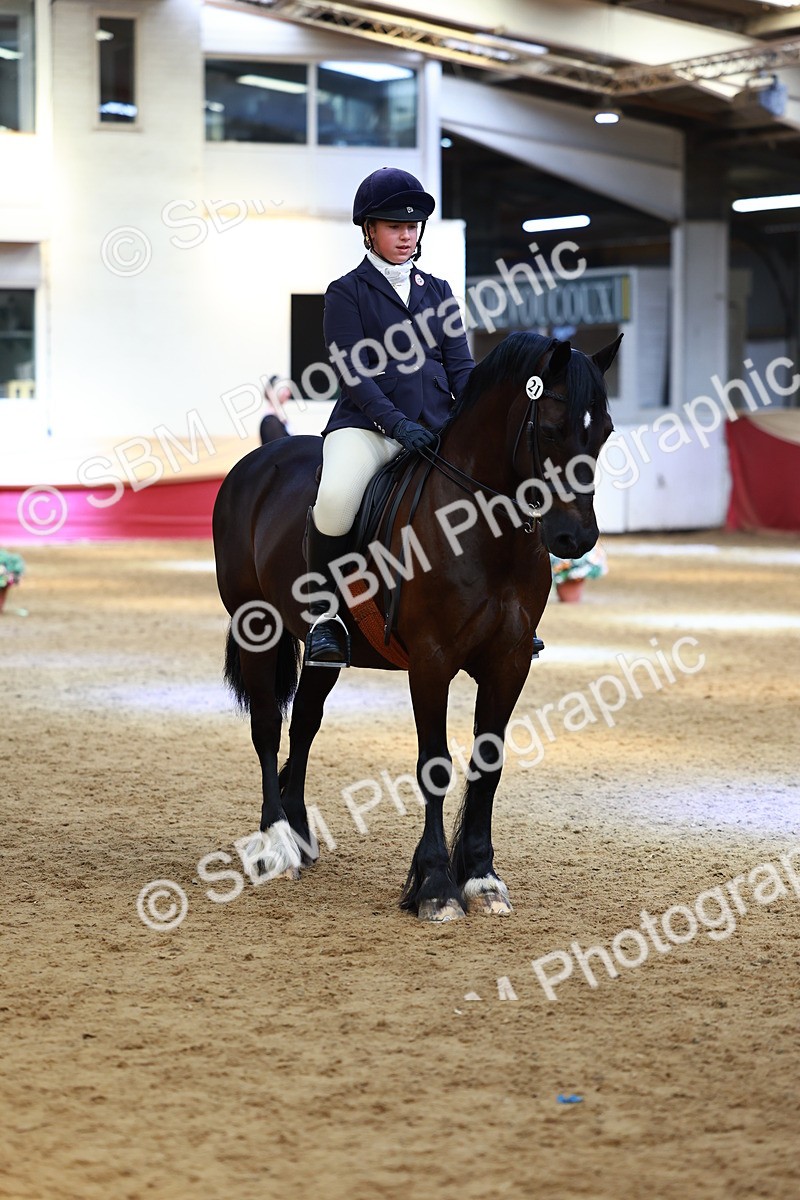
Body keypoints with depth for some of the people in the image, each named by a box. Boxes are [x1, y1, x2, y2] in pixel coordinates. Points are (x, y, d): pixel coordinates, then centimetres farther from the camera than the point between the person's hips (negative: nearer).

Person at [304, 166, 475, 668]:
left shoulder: (438, 292, 19)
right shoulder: (346, 292, 5)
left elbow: (460, 366, 12)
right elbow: (353, 373, -7)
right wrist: (397, 423, -21)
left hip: (437, 428, 5)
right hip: (366, 427, -5)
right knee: (336, 498, -36)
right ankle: (324, 615, -16)